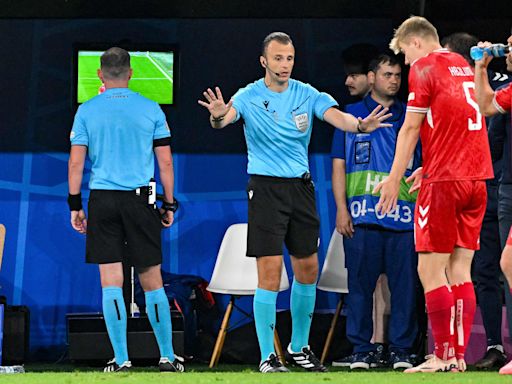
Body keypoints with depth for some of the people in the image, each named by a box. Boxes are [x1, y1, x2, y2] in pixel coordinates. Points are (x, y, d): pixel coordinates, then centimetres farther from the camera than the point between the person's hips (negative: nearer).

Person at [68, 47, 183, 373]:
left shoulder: (87, 111, 3)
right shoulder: (151, 109, 3)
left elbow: (76, 162, -1)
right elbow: (165, 162, 3)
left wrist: (75, 205, 5)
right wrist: (169, 205, 10)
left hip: (102, 199, 0)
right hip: (140, 199, 0)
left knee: (111, 282, 1)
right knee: (152, 281, 6)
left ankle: (121, 358, -2)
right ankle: (168, 357, 9)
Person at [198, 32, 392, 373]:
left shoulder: (306, 94, 3)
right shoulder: (250, 97, -6)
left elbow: (335, 116, -13)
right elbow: (228, 115, -24)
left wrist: (360, 125, -35)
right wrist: (218, 117, -50)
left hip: (301, 187, 4)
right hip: (265, 188, -4)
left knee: (308, 268, 8)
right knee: (270, 271, -10)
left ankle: (299, 347, 24)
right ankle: (268, 356, -5)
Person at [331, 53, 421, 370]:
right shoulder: (351, 116, 12)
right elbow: (339, 166, 10)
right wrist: (342, 209, 0)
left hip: (404, 215, 1)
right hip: (362, 214, -1)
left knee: (404, 284, -2)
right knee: (361, 283, -1)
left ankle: (401, 350, 3)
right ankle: (362, 350, 4)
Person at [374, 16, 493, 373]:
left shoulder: (423, 67, -4)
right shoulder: (465, 66, 17)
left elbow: (411, 128, -7)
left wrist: (395, 178, -3)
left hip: (444, 181, -7)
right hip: (476, 177, 7)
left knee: (431, 270, -4)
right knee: (460, 271, 7)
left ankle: (443, 356, -8)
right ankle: (459, 356, 4)